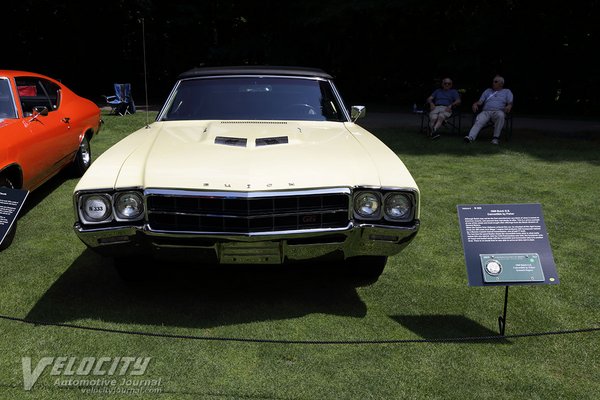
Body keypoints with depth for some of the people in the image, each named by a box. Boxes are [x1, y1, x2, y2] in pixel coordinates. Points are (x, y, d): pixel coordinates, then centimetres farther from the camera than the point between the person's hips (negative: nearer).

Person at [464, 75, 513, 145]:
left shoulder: (507, 91, 24)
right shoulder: (488, 91, 30)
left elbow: (510, 103, 10)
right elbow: (480, 101, 18)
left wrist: (509, 106, -15)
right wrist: (475, 104, -6)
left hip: (498, 111, -1)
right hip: (486, 112, 2)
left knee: (500, 115, -40)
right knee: (478, 121, -32)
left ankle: (496, 138, -36)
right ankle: (470, 137, -55)